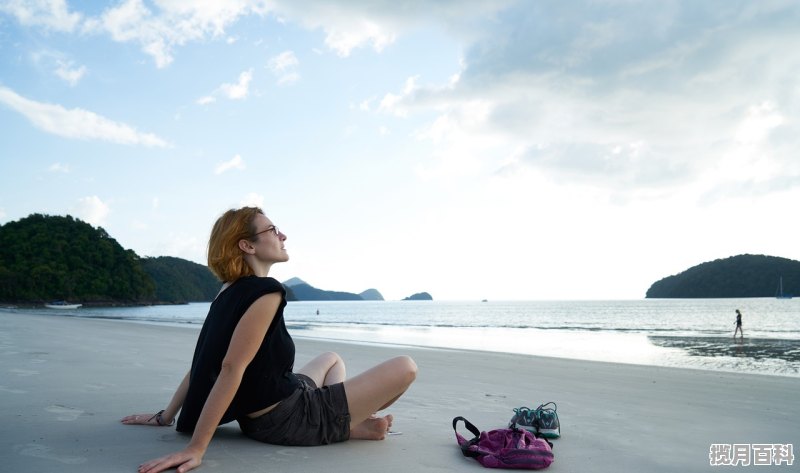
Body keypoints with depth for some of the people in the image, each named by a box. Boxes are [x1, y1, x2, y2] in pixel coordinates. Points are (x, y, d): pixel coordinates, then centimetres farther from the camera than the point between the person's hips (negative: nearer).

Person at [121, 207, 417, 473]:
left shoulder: (230, 293, 4)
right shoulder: (266, 291, -23)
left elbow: (204, 362, 7)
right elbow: (231, 369, -29)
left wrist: (166, 416, 15)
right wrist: (196, 448, -30)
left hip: (260, 415, 9)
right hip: (286, 420, -9)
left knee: (331, 359, 35)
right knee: (405, 368, -8)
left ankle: (342, 420, 14)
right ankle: (350, 426, 11)